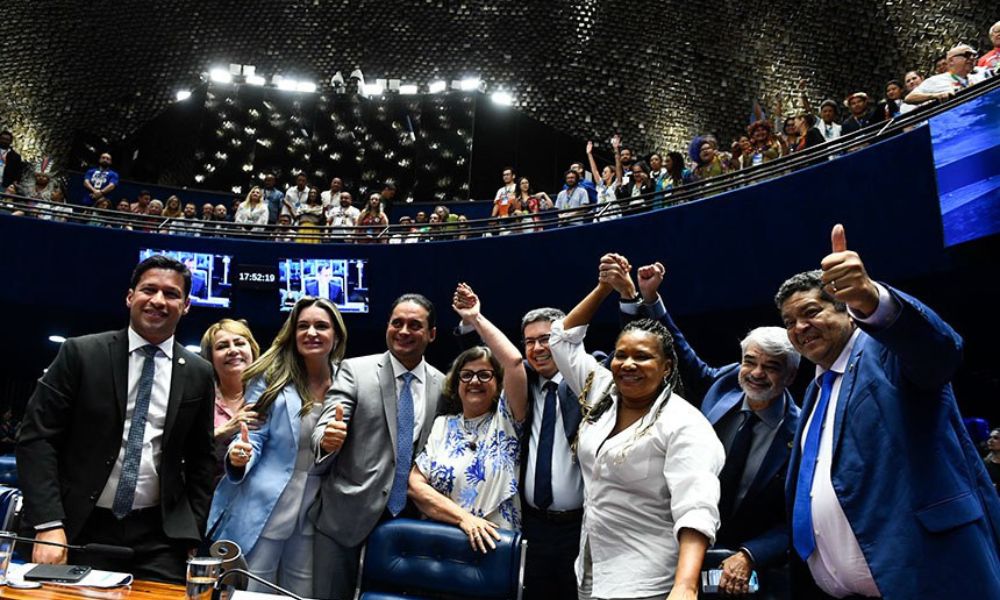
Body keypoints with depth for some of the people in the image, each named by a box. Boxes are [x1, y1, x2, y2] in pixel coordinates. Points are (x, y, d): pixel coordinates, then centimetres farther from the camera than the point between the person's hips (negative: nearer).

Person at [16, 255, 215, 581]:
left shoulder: (198, 374, 4)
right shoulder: (80, 353, -3)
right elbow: (37, 437, -5)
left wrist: (193, 534, 5)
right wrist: (48, 525, -12)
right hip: (81, 530, -1)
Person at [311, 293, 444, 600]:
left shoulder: (443, 385, 4)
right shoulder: (354, 370, -4)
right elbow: (325, 427, -13)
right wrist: (327, 439, -35)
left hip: (409, 515, 2)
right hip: (347, 512, -2)